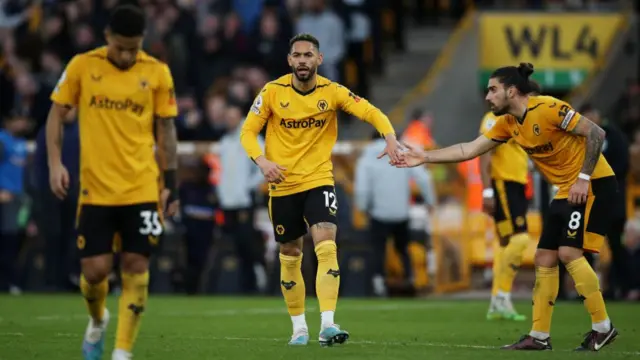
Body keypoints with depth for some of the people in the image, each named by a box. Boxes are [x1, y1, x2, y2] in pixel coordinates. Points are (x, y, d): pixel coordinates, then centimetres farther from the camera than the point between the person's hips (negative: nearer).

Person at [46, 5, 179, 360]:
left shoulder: (157, 73, 0)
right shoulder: (82, 66, -1)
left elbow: (166, 130, 7)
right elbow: (57, 113, 7)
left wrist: (170, 183, 4)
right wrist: (55, 163, -5)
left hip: (142, 188, 0)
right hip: (95, 189, 0)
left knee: (135, 267, -5)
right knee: (94, 270, -1)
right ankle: (97, 321, 32)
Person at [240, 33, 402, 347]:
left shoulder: (332, 92, -6)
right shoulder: (273, 92, -5)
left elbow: (370, 112, -11)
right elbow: (248, 131, -2)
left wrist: (389, 136, -31)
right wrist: (262, 161, -20)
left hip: (319, 181, -1)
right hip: (282, 185, 1)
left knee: (326, 247, -20)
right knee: (290, 256, 9)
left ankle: (327, 324, -24)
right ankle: (299, 326, 25)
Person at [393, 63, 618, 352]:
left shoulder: (548, 109, -19)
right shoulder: (508, 124, 6)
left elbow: (596, 133, -20)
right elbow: (470, 149, 10)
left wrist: (583, 178, -23)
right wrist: (425, 157, 7)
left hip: (593, 184, -9)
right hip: (566, 191, 9)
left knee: (569, 252, -18)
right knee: (544, 258, 5)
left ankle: (602, 327, -9)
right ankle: (539, 336, 9)